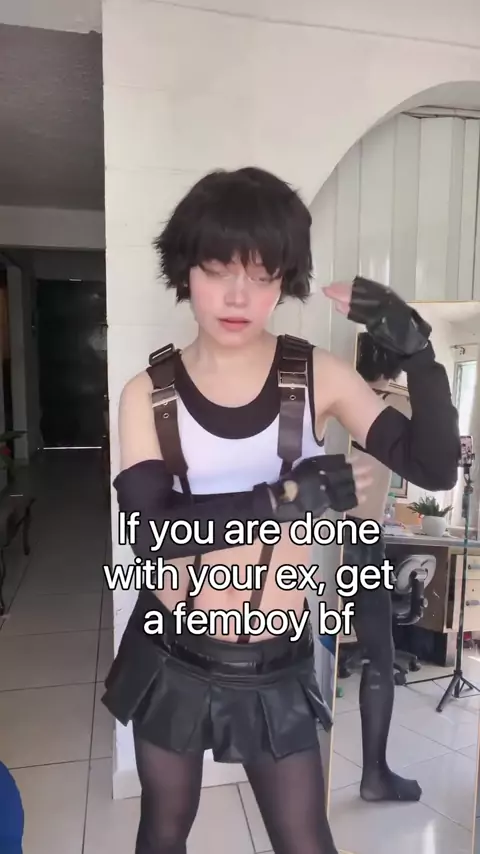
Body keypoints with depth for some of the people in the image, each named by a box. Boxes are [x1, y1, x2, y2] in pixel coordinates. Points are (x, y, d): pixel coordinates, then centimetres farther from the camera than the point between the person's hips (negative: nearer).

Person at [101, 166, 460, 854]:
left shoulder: (316, 374, -10)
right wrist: (286, 500, -33)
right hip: (172, 654, 1)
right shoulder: (148, 393, -12)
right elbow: (150, 533, -23)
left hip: (278, 661, 0)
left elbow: (434, 467, -13)